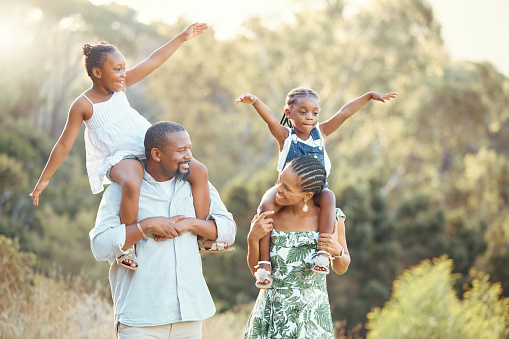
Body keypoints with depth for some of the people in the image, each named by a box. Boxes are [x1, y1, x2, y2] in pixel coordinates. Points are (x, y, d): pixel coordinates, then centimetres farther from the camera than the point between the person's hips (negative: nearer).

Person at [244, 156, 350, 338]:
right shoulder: (270, 216, -9)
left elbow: (341, 269, 5)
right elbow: (257, 271, 1)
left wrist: (337, 251, -16)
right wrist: (252, 239, -16)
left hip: (312, 317, 0)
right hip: (271, 315, 0)